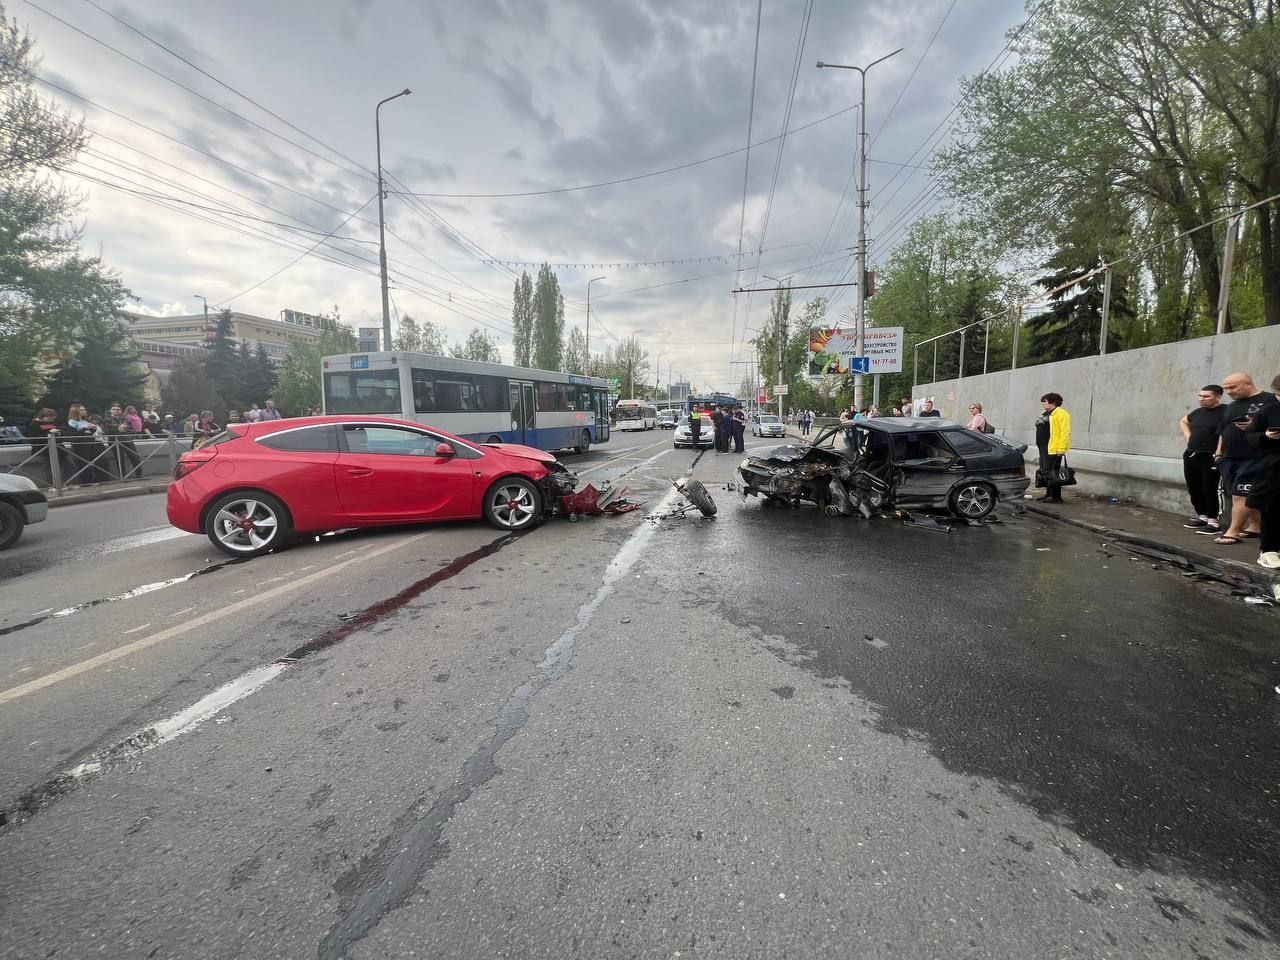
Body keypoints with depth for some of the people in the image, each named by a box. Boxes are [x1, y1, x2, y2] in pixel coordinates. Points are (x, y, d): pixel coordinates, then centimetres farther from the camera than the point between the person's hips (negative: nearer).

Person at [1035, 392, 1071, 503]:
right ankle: (1048, 494, 21)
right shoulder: (1045, 415, 20)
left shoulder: (1060, 414, -10)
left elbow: (1065, 432, -17)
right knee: (1046, 473, 13)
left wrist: (1061, 449, -23)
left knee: (1052, 473, -8)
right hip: (1044, 448, 10)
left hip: (1053, 449, -10)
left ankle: (1056, 497, -4)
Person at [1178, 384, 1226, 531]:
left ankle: (1213, 522, 2)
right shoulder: (1198, 412, 12)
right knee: (1193, 489, 13)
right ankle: (1202, 517, 25)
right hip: (1190, 456, 8)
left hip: (1211, 458, -8)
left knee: (1211, 490, -4)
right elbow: (1183, 421, 32)